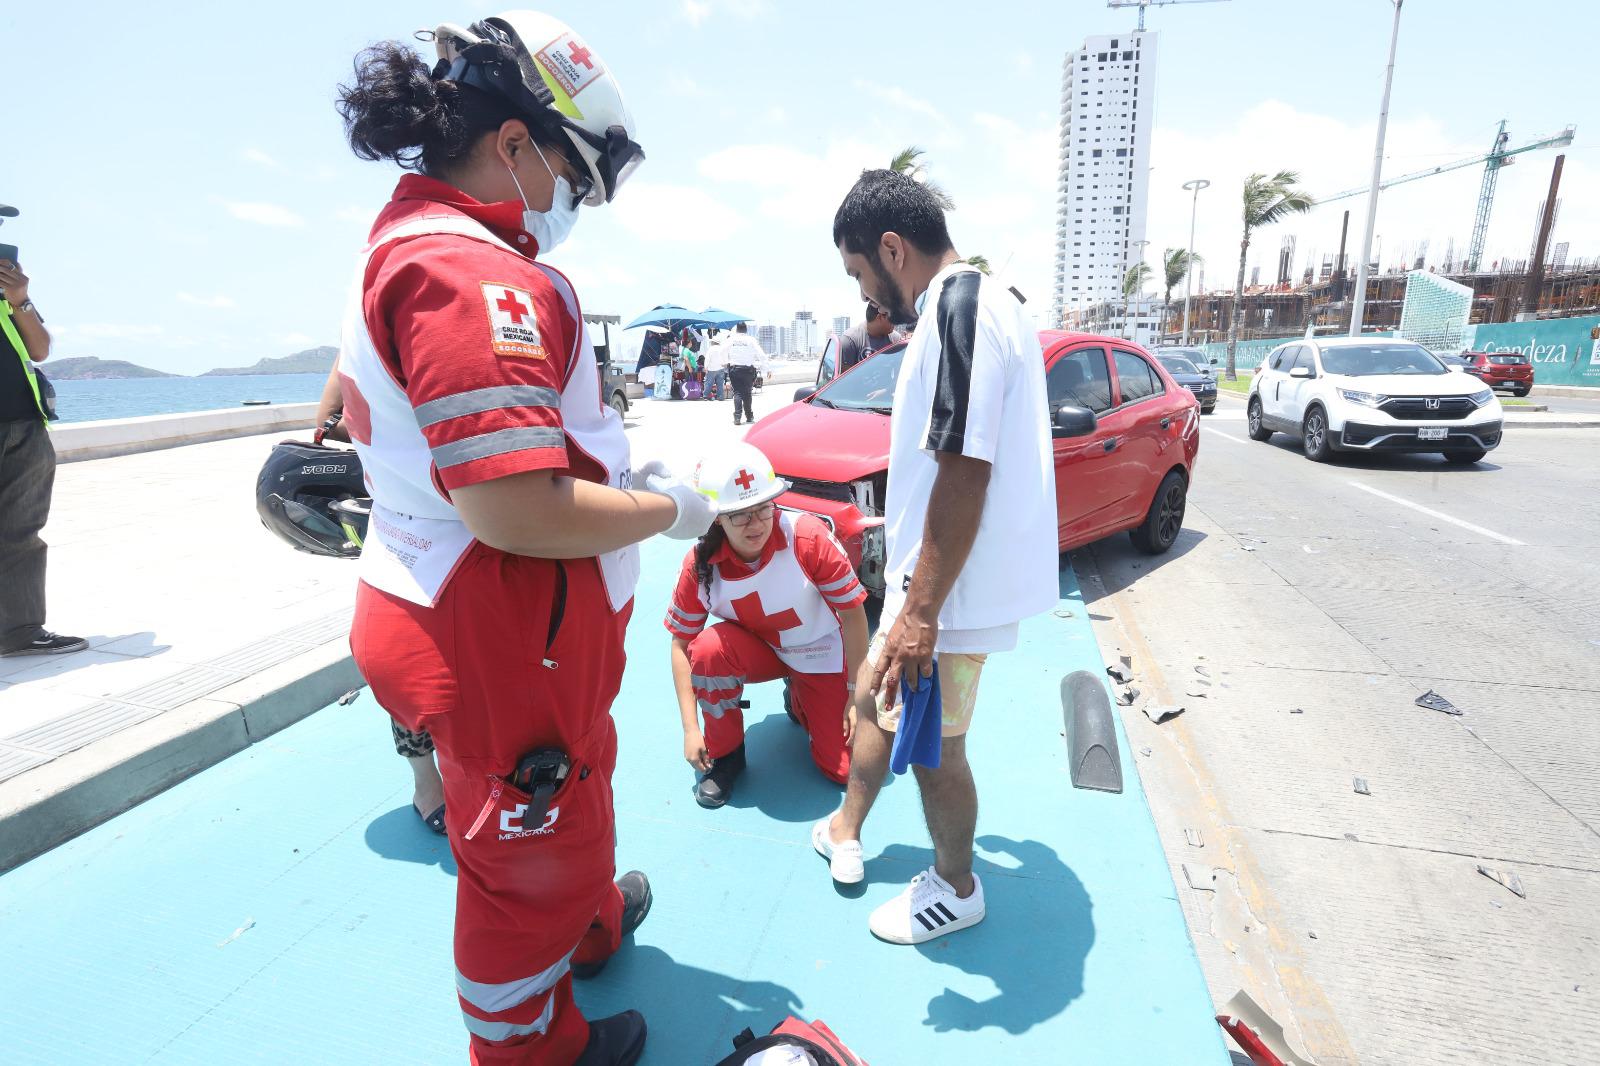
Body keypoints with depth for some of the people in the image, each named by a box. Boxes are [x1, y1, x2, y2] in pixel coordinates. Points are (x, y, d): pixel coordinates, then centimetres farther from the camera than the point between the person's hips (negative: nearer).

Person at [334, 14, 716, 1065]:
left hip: (451, 615, 10)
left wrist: (620, 466, 11)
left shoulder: (409, 240, 11)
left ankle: (589, 921, 60)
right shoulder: (476, 273, -25)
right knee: (531, 858, 15)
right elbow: (517, 513, -32)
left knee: (576, 791, 32)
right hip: (502, 639, -10)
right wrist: (665, 510, -16)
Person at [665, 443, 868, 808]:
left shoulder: (808, 536, -30)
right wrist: (691, 728, -16)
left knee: (844, 769, -6)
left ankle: (799, 701, 26)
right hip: (759, 651, 1)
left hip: (822, 656, -1)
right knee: (707, 649, -33)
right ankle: (724, 754, -6)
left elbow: (853, 614, -20)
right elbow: (681, 645, -11)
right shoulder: (700, 565, -21)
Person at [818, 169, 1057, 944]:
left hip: (950, 587, -11)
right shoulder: (988, 302, 13)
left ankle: (956, 890, 33)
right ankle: (845, 832, 45)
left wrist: (920, 611, -24)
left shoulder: (954, 308, -20)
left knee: (933, 744, 9)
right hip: (943, 571, 11)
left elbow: (965, 473, -27)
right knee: (873, 699, 24)